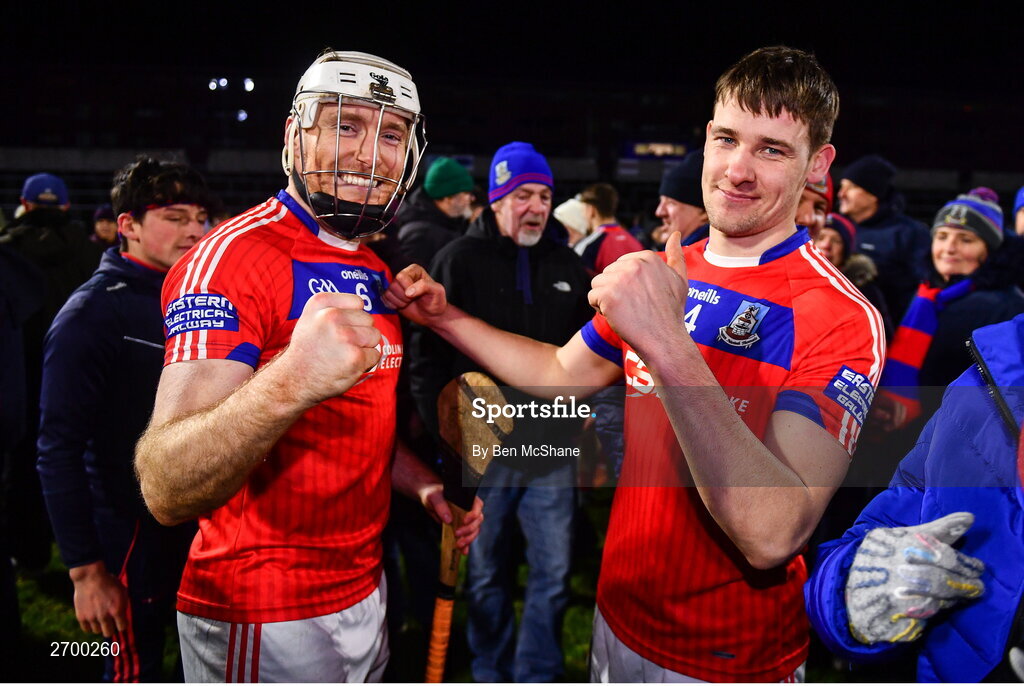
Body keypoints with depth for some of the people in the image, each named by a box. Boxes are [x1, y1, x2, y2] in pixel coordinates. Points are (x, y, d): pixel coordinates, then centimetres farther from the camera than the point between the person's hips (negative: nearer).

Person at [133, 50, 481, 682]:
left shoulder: (375, 272, 8)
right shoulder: (235, 256, -20)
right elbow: (167, 491, -31)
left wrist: (424, 485, 3)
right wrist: (288, 382, -48)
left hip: (364, 588, 8)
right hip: (262, 621, -8)